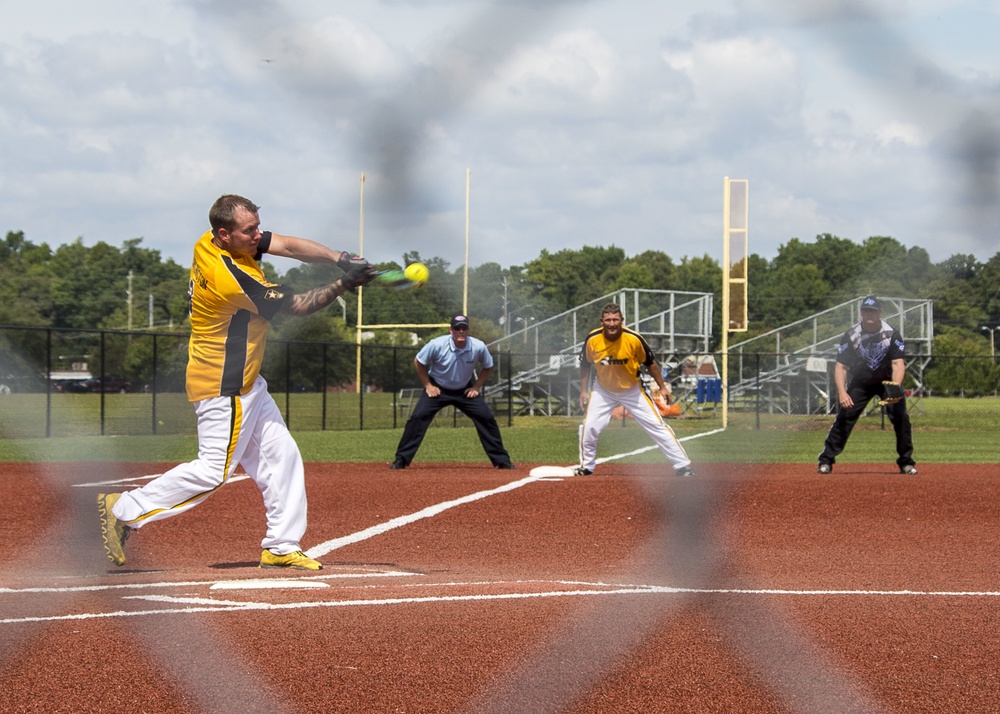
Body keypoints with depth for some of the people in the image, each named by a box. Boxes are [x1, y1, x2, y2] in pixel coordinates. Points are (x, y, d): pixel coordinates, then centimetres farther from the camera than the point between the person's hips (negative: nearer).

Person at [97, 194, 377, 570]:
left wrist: (339, 258, -13)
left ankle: (281, 547, 13)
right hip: (224, 387, -11)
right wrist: (344, 284, -14)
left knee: (281, 457, 11)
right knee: (213, 471, -8)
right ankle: (124, 510, -2)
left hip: (244, 382, 11)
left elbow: (288, 245, -1)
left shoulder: (208, 243, -1)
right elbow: (298, 306, -17)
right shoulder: (235, 280, -27)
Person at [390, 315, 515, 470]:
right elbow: (418, 362, -8)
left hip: (465, 390, 2)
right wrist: (428, 385, -9)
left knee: (486, 418, -7)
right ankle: (401, 459, -9)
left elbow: (487, 367, 2)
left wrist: (476, 387, -5)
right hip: (437, 388, -2)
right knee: (418, 417, -17)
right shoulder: (437, 345, -24)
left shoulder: (479, 347, -19)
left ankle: (502, 460, 6)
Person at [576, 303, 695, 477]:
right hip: (603, 389, 2)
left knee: (657, 426, -5)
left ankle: (683, 466, -1)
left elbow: (650, 363, -8)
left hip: (633, 390, -1)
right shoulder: (592, 340, -20)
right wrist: (584, 390, 0)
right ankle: (586, 467, 17)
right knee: (590, 428, -7)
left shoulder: (634, 339, -25)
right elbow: (585, 365, 0)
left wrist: (662, 387, -4)